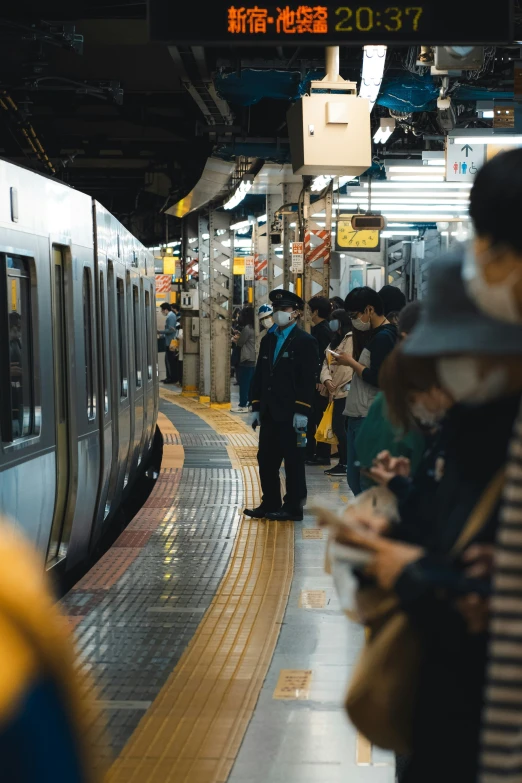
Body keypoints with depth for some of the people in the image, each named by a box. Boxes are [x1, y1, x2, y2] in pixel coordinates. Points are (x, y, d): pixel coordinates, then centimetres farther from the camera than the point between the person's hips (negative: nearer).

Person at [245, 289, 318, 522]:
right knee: (266, 460, 10)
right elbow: (259, 376, 16)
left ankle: (293, 507, 7)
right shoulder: (268, 340, 14)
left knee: (293, 461, 0)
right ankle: (270, 505, 19)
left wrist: (302, 412, -17)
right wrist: (256, 407, 10)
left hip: (291, 415, -7)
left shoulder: (305, 342, -6)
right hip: (269, 413, 7)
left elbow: (308, 380, -12)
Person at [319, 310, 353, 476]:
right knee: (337, 427, 9)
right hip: (336, 392, 9)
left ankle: (345, 464, -3)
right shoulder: (335, 341, 20)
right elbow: (326, 363, 13)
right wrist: (326, 380, -6)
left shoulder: (351, 339, -10)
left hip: (346, 391, -9)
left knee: (340, 427, -9)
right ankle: (343, 462, 14)